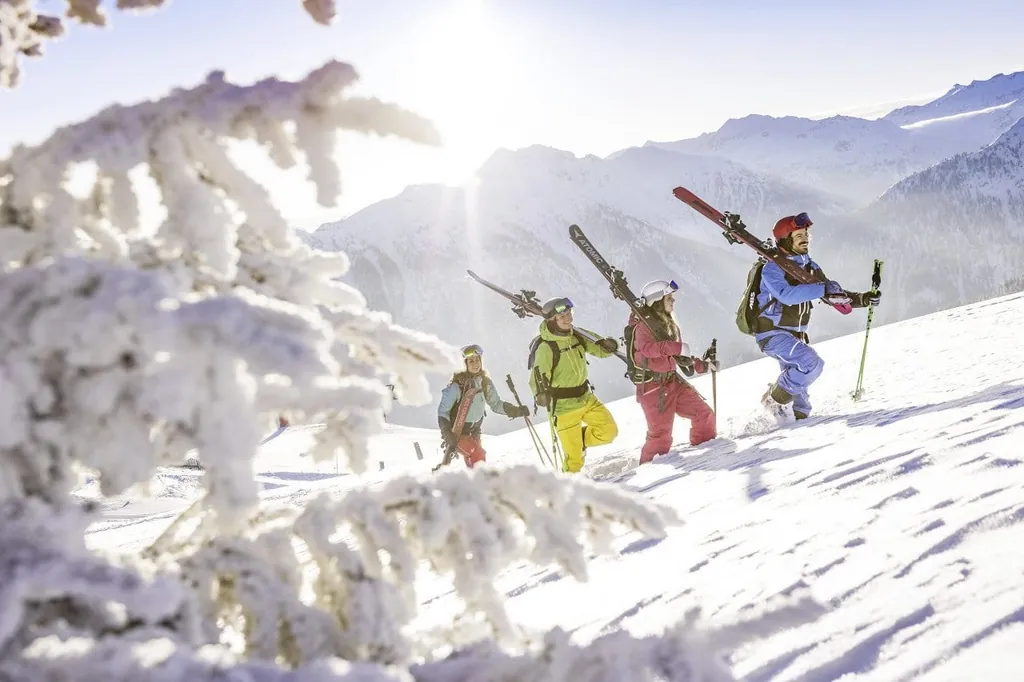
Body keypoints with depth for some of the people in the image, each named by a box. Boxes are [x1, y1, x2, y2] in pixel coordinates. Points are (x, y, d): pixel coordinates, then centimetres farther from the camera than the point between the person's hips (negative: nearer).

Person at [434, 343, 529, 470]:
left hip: (474, 431, 6)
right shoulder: (457, 385, -20)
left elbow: (496, 404, 6)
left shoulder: (485, 382, -3)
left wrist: (517, 410, -7)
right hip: (456, 432, -6)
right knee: (479, 455, -23)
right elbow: (443, 411, -15)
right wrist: (447, 433, -25)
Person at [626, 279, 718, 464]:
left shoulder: (670, 326, 16)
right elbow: (648, 348, -35)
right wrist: (677, 347, -43)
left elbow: (680, 357, 25)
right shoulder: (643, 326, -13)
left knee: (704, 414, 7)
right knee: (661, 435, -6)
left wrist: (704, 366, 18)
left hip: (673, 381, 8)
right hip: (653, 386, -8)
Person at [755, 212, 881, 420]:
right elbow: (787, 295, -33)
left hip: (796, 336, 8)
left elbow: (835, 296, 9)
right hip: (772, 333, -7)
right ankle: (776, 399, -7)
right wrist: (823, 289, -38)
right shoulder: (772, 268, -15)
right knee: (812, 363, -23)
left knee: (798, 383, 11)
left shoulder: (810, 267, 7)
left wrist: (863, 299, -6)